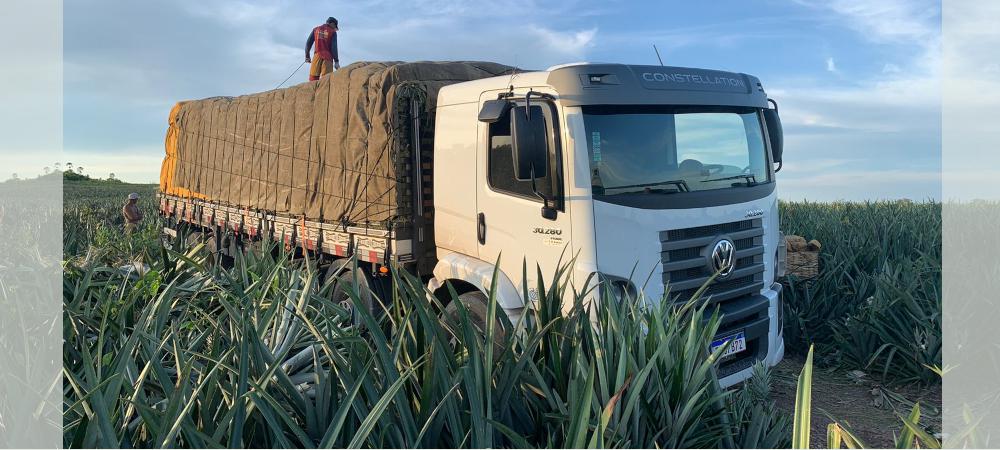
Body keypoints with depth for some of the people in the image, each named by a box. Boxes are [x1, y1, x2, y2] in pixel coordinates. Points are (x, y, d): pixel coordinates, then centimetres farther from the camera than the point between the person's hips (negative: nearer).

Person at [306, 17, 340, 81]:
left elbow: (308, 43, 11)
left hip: (317, 56, 2)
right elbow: (334, 47, -4)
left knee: (313, 78, -1)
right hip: (328, 57, -2)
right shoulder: (332, 32, 3)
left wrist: (307, 56, 19)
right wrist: (336, 61, -2)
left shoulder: (316, 29, 13)